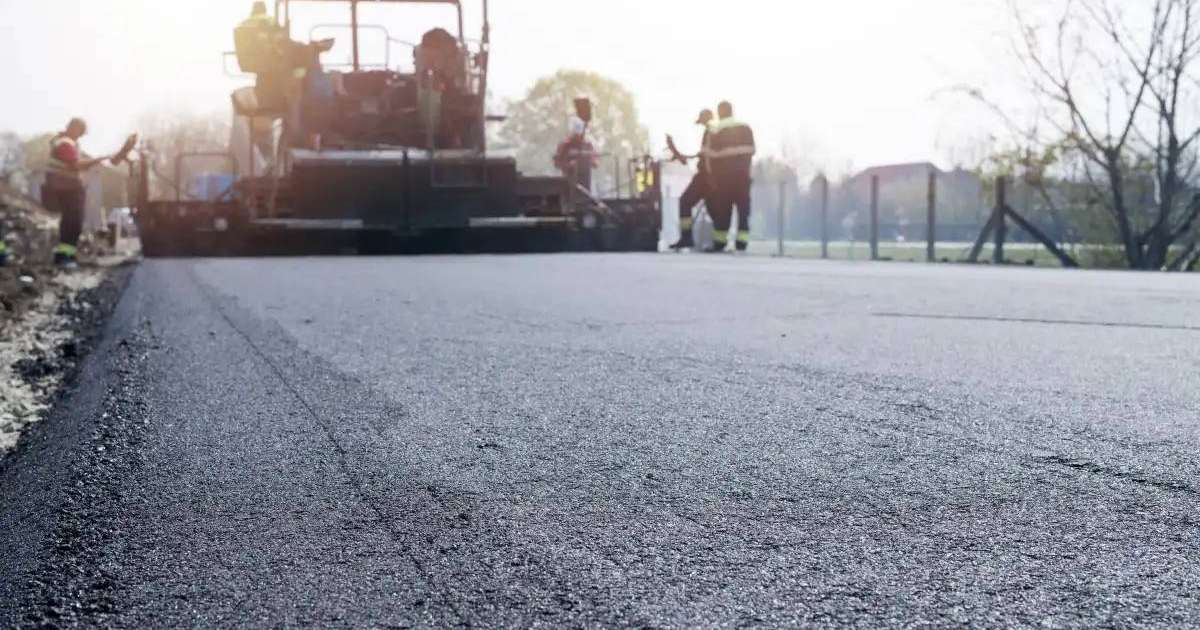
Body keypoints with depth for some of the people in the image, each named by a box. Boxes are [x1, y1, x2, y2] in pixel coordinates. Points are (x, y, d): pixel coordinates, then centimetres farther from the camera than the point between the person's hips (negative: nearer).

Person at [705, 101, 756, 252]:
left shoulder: (716, 130, -6)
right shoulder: (746, 128, 7)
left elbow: (713, 155, -6)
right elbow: (751, 150, 7)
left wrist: (713, 175, 1)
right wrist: (747, 168, 14)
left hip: (724, 173, -3)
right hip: (743, 173, 3)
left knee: (723, 207, 1)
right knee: (743, 206, 5)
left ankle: (720, 241, 1)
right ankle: (742, 241, 1)